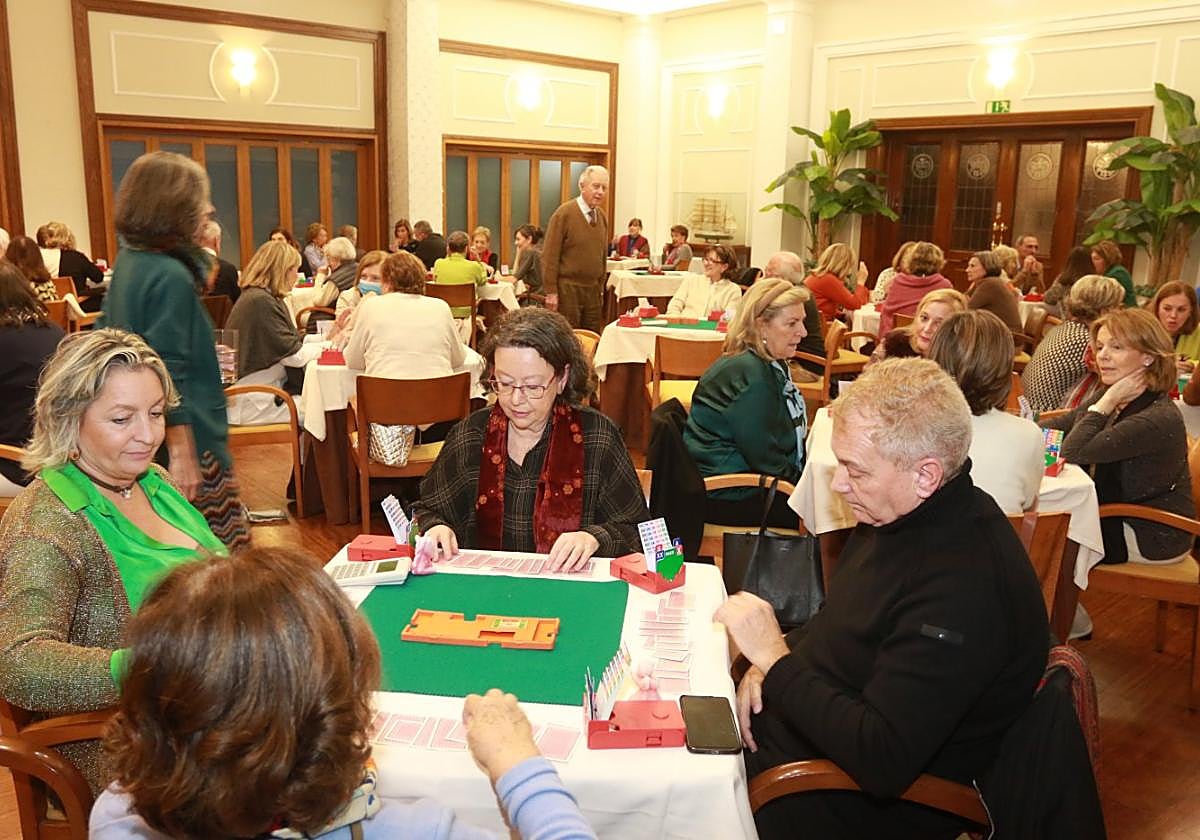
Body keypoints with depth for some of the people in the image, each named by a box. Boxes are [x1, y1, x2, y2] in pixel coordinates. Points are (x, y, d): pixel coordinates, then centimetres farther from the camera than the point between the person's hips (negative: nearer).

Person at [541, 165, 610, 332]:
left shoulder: (602, 216, 10)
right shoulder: (564, 213, -10)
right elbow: (550, 255, -11)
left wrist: (601, 285, 15)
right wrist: (551, 291, -14)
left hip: (593, 289, 7)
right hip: (568, 289, -6)